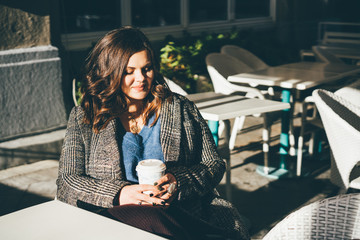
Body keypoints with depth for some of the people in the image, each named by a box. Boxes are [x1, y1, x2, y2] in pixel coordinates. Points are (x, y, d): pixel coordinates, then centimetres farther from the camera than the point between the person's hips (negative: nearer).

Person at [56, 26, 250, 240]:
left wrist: (178, 181, -11)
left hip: (183, 213, 1)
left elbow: (215, 166, 12)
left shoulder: (180, 109, 15)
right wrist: (119, 194, -16)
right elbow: (66, 182, 3)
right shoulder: (83, 118, 12)